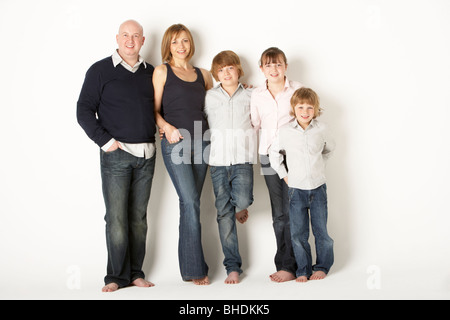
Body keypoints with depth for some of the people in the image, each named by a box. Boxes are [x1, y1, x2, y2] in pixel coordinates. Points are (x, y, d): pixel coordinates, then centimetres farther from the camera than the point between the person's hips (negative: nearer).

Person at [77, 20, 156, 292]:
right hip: (116, 155, -3)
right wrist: (105, 140, -10)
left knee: (139, 216, 8)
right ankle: (117, 276, 5)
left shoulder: (151, 72, 13)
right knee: (116, 218, -5)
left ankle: (136, 273, 16)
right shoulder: (100, 71, 1)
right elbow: (84, 110, -3)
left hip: (147, 156, 4)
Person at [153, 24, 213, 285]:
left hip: (201, 142, 4)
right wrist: (167, 127, -14)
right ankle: (195, 268, -3)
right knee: (190, 202, -11)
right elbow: (155, 109, 2)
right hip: (175, 144, -4)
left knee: (192, 203, 6)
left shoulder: (203, 75, 17)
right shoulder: (162, 71, 6)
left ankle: (191, 265, 16)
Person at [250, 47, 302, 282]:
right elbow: (254, 124, 14)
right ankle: (286, 263, 16)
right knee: (278, 213, 6)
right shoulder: (257, 95, 9)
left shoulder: (296, 89, 0)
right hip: (268, 155, 3)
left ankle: (288, 265, 3)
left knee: (291, 210, -5)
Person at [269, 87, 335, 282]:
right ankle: (303, 270, 19)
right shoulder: (285, 131, -6)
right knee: (298, 233, 5)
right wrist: (283, 174, 5)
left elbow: (329, 148, 17)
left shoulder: (321, 130, -3)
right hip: (296, 189, 0)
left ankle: (322, 267, 25)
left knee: (321, 231, 8)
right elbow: (274, 153, 9)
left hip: (318, 187, 0)